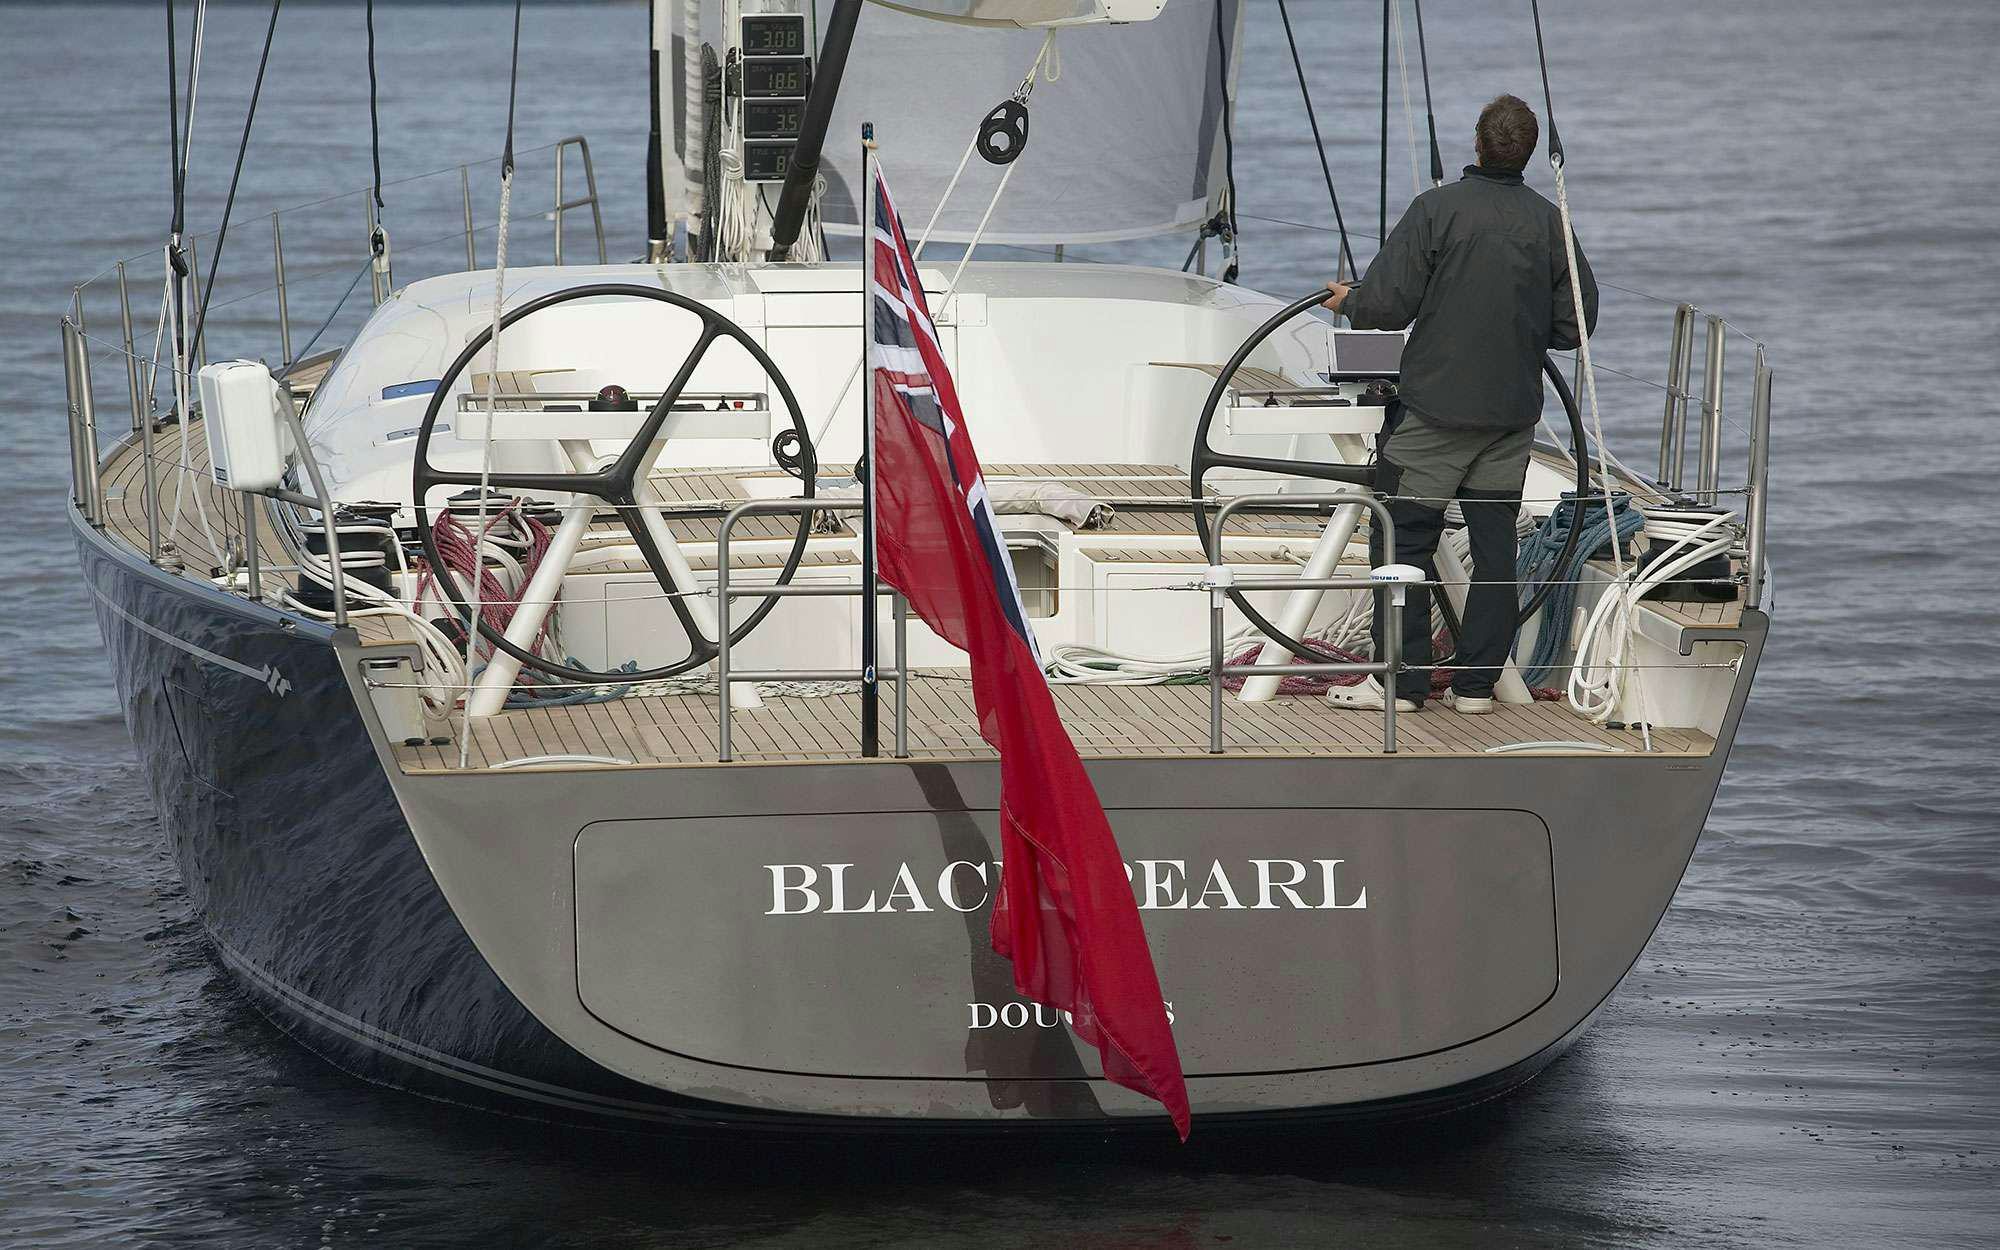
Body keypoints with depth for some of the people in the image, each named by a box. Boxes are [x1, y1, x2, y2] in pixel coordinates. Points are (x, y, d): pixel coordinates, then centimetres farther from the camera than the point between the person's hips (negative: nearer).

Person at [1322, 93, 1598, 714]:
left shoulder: (1436, 208, -11)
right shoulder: (1549, 222, 1)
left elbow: (1387, 304, -13)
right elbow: (1574, 324, 5)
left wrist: (1348, 301, 8)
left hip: (1436, 406, -4)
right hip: (1513, 409, 4)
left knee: (1405, 539, 3)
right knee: (1494, 544, 10)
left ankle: (1401, 681, 2)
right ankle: (1476, 683, 12)